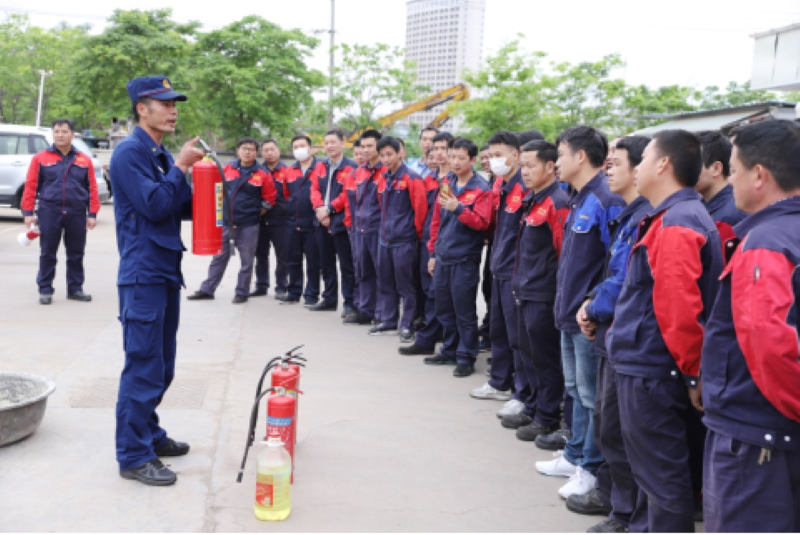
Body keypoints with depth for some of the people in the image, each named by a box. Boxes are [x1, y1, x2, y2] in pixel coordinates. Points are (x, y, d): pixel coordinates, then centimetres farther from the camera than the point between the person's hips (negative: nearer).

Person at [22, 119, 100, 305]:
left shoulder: (84, 160, 6)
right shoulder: (40, 158, 3)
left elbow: (92, 188, 4)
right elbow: (31, 186, 1)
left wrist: (92, 214, 0)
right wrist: (28, 212, -4)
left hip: (77, 214, 1)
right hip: (49, 213, -1)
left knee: (76, 254, 8)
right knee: (48, 254, 4)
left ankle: (75, 289, 19)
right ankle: (45, 290, 13)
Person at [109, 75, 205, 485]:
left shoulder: (163, 155, 15)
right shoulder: (129, 153, -11)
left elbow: (185, 207, 16)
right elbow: (154, 206, -19)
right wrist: (181, 167, -11)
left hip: (166, 271, 9)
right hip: (143, 274, -9)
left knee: (161, 366, 16)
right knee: (143, 366, -5)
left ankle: (149, 434, 29)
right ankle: (133, 456, 4)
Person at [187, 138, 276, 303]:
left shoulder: (262, 174, -5)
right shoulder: (228, 169, 4)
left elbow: (269, 198, 1)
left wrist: (256, 214, 1)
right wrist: (221, 208, 10)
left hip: (248, 226, -3)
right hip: (225, 222, 3)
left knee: (247, 260, 5)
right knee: (219, 258, 10)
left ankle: (242, 292, 16)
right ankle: (207, 290, 18)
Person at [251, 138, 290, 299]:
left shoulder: (286, 172, 0)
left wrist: (287, 212, -7)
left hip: (280, 221, -3)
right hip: (260, 221, 3)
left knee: (282, 256, 2)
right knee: (261, 255, 11)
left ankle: (281, 288, 11)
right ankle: (261, 286, 21)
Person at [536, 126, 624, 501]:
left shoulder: (606, 201, -17)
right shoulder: (579, 200, 12)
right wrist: (564, 303, 17)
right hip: (570, 314, 10)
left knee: (592, 394, 1)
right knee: (576, 388, 19)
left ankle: (592, 469, 13)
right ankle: (575, 457, 31)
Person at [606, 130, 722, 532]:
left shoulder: (675, 223, -19)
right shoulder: (681, 217, 13)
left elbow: (681, 307, -26)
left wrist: (693, 371, -17)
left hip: (650, 370, -10)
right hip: (650, 366, 10)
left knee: (661, 476, 2)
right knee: (664, 471, 20)